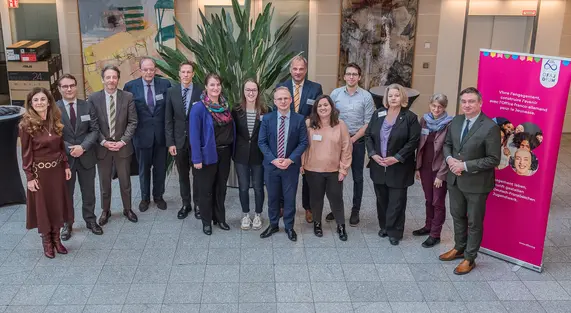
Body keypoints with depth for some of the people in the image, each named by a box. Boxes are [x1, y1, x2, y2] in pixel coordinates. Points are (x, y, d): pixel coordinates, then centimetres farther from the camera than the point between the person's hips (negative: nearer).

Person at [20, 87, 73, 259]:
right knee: (42, 206, 8)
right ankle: (46, 241, 24)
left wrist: (66, 166, 5)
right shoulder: (27, 125, -13)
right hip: (39, 171, -4)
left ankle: (56, 238, 27)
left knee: (57, 204, 12)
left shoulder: (55, 121, 2)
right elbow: (26, 153, -11)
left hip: (57, 169, 5)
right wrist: (29, 177, -12)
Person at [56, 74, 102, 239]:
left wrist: (82, 147, -17)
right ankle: (67, 224, 26)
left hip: (86, 157, 2)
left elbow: (95, 130, -3)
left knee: (88, 192, 13)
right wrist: (69, 149, -19)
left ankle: (90, 220, 30)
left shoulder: (88, 106, 1)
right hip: (64, 158, -2)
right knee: (66, 193, 12)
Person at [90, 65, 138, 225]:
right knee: (104, 182, 13)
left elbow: (132, 122, -4)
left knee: (125, 181, 12)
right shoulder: (93, 98, -5)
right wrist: (104, 142, -12)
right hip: (102, 147, 0)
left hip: (122, 146, 0)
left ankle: (127, 209, 30)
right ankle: (105, 211, 29)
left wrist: (122, 141, -13)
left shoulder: (128, 97, -5)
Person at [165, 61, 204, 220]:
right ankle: (185, 204, 25)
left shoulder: (201, 91, -6)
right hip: (179, 140, 2)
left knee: (197, 174, 9)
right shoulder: (171, 92, 0)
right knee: (183, 175, 12)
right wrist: (170, 142, -3)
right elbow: (168, 119, 2)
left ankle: (198, 204, 22)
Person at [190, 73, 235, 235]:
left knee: (221, 187, 17)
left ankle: (220, 218, 31)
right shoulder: (199, 108, -15)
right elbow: (194, 135, -16)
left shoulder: (225, 105, 4)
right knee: (206, 189, 8)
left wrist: (231, 149, 6)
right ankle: (206, 221, 22)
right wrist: (197, 158, -18)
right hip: (209, 154, -5)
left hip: (225, 153, 6)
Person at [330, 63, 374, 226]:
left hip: (357, 141, -1)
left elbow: (368, 123, -6)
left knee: (357, 177, 7)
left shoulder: (366, 96, -5)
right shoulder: (335, 93, 0)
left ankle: (355, 211, 18)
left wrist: (353, 139, -12)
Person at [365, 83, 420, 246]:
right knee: (381, 199, 15)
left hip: (399, 168, -4)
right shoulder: (378, 114, 5)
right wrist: (373, 154, -8)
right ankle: (384, 226, 31)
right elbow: (368, 135, 6)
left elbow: (413, 141, -11)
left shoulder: (410, 117, -7)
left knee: (396, 201, 2)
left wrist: (396, 158, -17)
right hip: (378, 166, 4)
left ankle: (394, 231, 14)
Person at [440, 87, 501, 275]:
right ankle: (459, 248, 42)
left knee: (474, 222, 9)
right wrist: (449, 159, -9)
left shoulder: (490, 127, -19)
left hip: (476, 183, -6)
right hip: (454, 179, 6)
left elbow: (494, 159, -19)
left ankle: (469, 258, 25)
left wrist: (465, 166, -22)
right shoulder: (456, 121, 2)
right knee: (457, 216, 22)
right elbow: (447, 144, 14)